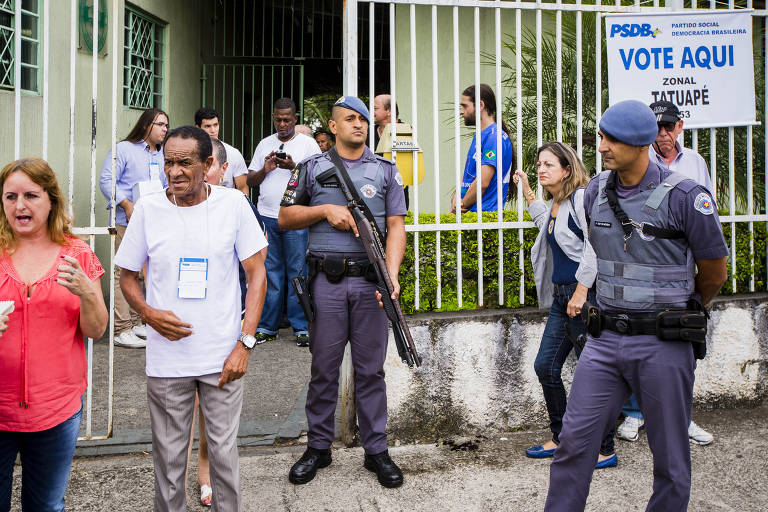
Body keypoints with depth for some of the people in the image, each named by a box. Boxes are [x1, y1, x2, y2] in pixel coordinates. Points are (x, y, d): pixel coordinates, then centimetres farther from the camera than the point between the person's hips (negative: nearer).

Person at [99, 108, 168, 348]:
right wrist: (127, 205, -17)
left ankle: (136, 323, 22)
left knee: (143, 273, 11)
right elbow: (106, 180, -8)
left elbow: (167, 186, 25)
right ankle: (122, 330, -4)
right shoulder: (124, 149, -2)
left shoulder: (163, 155, 18)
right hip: (127, 222, -7)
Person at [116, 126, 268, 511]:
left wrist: (245, 342, -8)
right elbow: (127, 275, 9)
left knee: (224, 452, 9)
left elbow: (257, 273, -2)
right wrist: (148, 313, -11)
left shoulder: (233, 203, -5)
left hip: (222, 357, -1)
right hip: (166, 359, 1)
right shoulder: (148, 208, -1)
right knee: (168, 455, 12)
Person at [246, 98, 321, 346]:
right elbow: (250, 181, 16)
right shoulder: (265, 144, 16)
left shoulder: (308, 143, 5)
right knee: (269, 272, 7)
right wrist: (265, 169, -3)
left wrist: (293, 167, -15)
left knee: (298, 272, -2)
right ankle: (268, 326, 14)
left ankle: (301, 327, 5)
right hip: (266, 217, 4)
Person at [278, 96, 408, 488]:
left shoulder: (385, 171, 11)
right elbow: (285, 217, 11)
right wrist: (325, 210, -6)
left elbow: (396, 226, 3)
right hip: (327, 280, 0)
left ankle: (376, 450, 16)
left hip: (370, 280, 0)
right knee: (323, 368, 6)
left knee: (371, 369, 5)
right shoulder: (312, 168, 11)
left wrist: (391, 276, -11)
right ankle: (318, 448, 20)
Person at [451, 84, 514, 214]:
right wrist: (455, 199, 0)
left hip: (485, 213, -8)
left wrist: (462, 205, -7)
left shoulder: (495, 136, -11)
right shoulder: (478, 136, 19)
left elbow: (483, 182, -17)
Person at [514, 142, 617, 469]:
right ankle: (560, 439, 27)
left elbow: (594, 248, -20)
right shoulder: (554, 204, 15)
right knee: (546, 366, 11)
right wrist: (528, 193, 35)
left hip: (585, 294, -9)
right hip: (562, 295, 9)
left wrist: (581, 292, -23)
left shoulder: (581, 198, -12)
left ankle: (605, 451, 13)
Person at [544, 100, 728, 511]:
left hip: (663, 344, -4)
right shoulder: (596, 192, 5)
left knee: (670, 457, 9)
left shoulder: (685, 197, -11)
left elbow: (714, 272, 2)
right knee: (575, 439, 3)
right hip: (605, 338, 4)